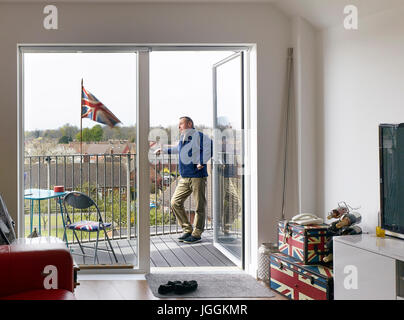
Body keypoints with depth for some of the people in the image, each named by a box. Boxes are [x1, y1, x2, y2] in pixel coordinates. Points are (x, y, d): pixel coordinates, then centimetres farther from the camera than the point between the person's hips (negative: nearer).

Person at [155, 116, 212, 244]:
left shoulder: (199, 136, -6)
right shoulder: (182, 139, 18)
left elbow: (210, 146, -19)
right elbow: (177, 149, 39)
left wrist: (202, 162, -21)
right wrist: (163, 150, 47)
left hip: (197, 177, -8)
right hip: (184, 178, 8)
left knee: (199, 207, -2)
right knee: (175, 202, 4)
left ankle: (197, 234, 10)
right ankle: (187, 229, 15)